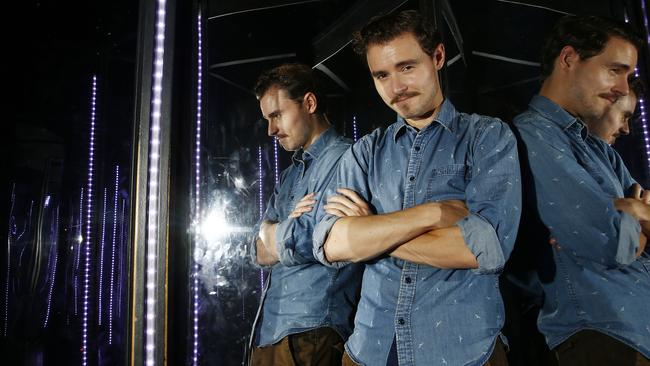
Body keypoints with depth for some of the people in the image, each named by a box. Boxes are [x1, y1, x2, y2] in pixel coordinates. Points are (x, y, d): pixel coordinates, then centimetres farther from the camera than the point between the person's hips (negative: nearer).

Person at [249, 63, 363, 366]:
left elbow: (306, 243, -19)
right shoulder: (290, 174, 15)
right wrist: (289, 227, -10)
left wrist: (270, 232, 0)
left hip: (312, 329, -7)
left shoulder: (341, 159, -11)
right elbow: (261, 253, 10)